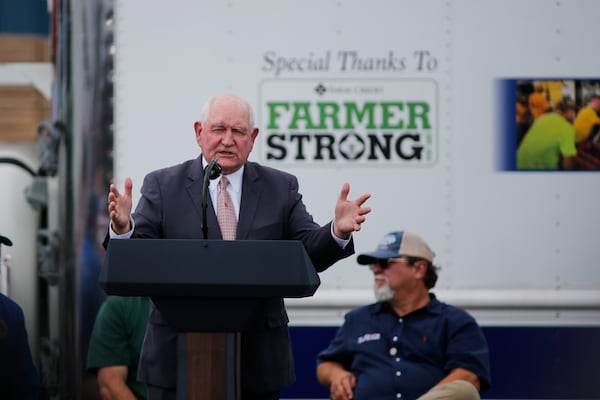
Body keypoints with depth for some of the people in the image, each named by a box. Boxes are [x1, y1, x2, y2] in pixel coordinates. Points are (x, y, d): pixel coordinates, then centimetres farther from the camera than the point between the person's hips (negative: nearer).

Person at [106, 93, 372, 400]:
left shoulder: (281, 188, 8)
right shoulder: (163, 186, 3)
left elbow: (310, 254, 0)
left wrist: (337, 232, -22)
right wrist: (123, 230, -28)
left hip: (258, 362, 2)